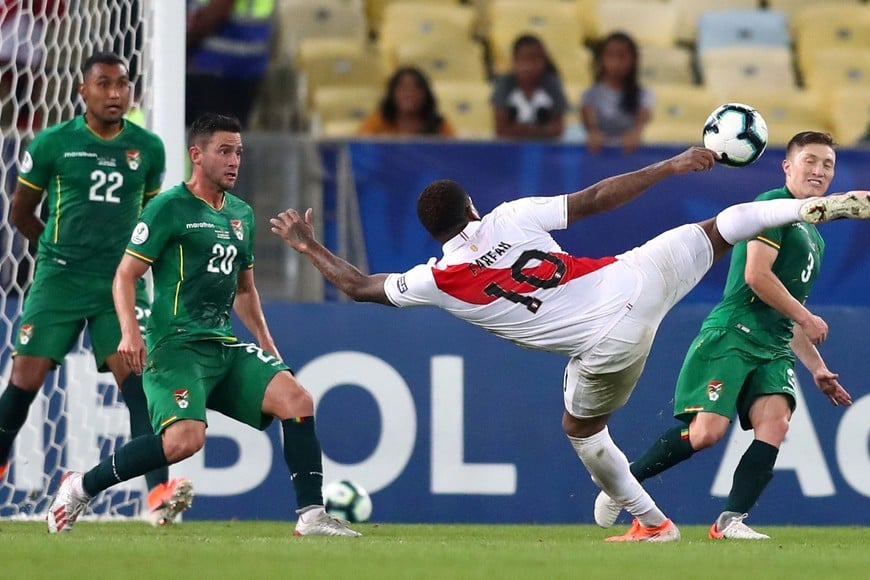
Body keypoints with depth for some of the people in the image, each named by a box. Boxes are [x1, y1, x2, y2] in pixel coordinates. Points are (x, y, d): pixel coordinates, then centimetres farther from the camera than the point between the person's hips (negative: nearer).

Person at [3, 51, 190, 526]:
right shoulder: (53, 144, -2)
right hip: (60, 281, -1)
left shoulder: (148, 148, 5)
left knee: (135, 376, -12)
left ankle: (158, 493, -20)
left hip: (120, 283, 1)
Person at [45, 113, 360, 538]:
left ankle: (311, 515, -9)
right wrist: (130, 332, -22)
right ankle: (80, 487, -11)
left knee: (297, 400, -12)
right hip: (176, 344, -7)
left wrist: (265, 343, 19)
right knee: (186, 437, -27)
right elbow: (125, 275, -7)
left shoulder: (241, 214, 18)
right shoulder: (170, 208, -5)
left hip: (225, 346, 7)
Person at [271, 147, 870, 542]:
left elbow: (360, 286, 13)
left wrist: (308, 246, 27)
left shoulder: (438, 282, 0)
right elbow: (593, 199, -1)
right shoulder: (511, 217, 1)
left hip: (607, 343, -2)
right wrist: (669, 167, 4)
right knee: (714, 230, 20)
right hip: (637, 277, 2)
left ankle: (652, 523, 29)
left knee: (582, 430, 25)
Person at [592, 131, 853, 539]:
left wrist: (816, 368, 26)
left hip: (774, 348, 8)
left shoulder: (814, 239, 25)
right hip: (732, 333, -8)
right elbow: (756, 275, -14)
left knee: (775, 419, -18)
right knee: (706, 432, -18)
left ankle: (731, 520, -19)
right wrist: (806, 317, -7)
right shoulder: (771, 204, -3)